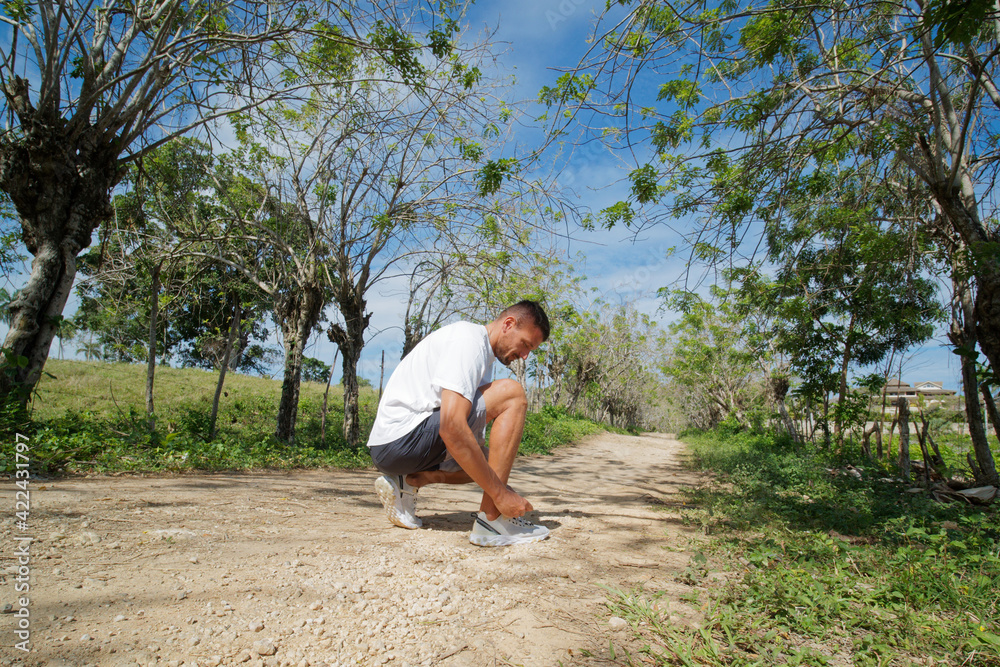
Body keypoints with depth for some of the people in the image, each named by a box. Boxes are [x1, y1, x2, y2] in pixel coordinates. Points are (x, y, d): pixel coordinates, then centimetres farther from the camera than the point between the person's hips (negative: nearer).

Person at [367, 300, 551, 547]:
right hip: (400, 439, -10)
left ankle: (408, 482, 7)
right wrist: (500, 493, -22)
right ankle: (492, 519, -17)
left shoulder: (483, 354, 17)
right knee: (512, 394, -16)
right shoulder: (468, 339, -15)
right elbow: (452, 428, -27)